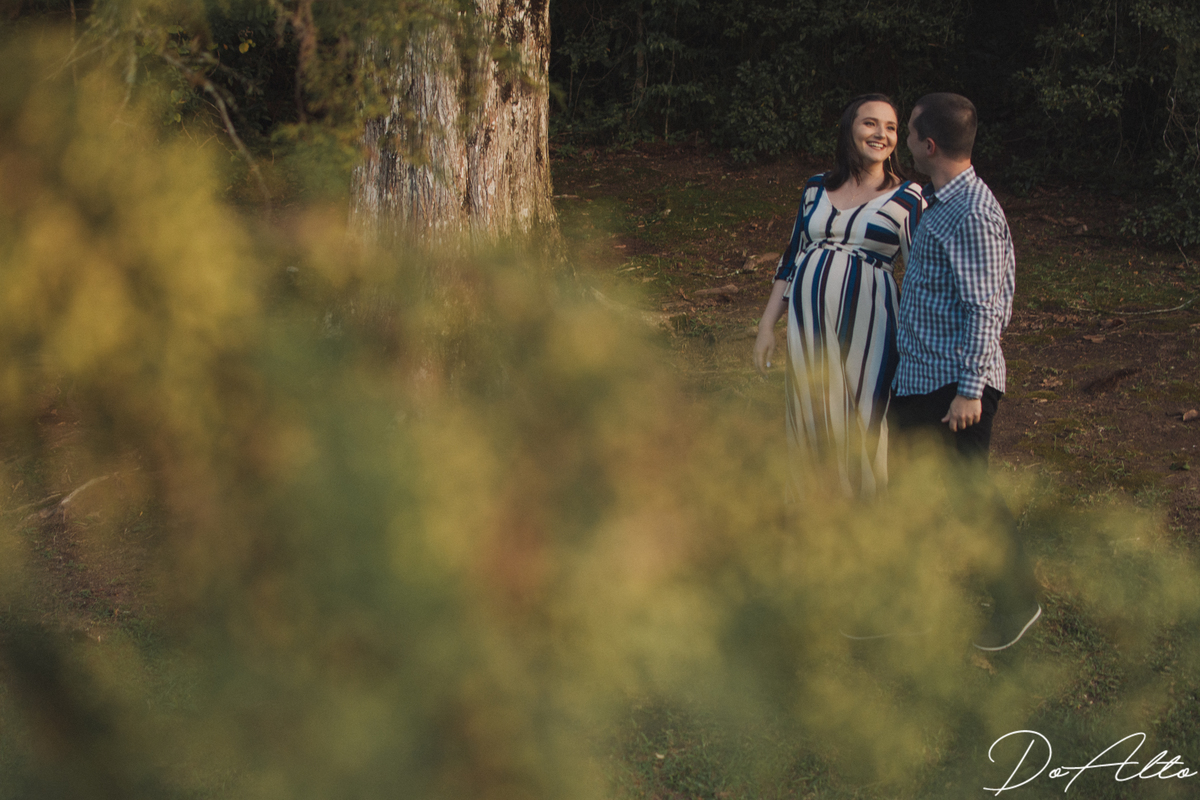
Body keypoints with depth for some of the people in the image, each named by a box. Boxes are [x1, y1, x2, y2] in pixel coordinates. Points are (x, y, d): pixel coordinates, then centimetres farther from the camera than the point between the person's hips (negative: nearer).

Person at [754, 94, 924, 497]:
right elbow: (791, 260, 17)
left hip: (866, 321, -3)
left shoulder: (907, 198, 1)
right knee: (808, 415, 9)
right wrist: (767, 324, 14)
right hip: (807, 318, 3)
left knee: (861, 419, -1)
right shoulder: (816, 189, 11)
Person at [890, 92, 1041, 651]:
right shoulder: (939, 204, 11)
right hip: (919, 374, 10)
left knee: (967, 490, -2)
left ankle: (1017, 602, 13)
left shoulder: (973, 213, -19)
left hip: (955, 381, -10)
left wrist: (970, 389, -22)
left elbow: (984, 307, -21)